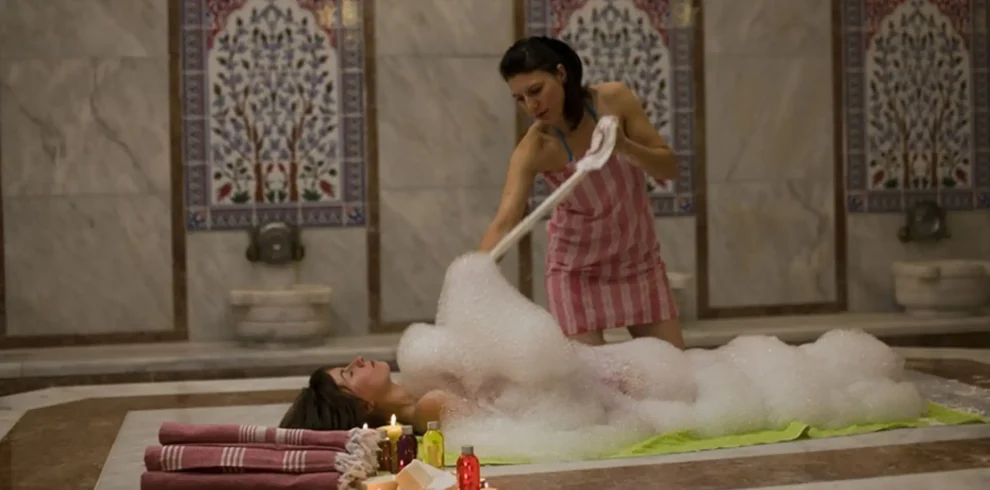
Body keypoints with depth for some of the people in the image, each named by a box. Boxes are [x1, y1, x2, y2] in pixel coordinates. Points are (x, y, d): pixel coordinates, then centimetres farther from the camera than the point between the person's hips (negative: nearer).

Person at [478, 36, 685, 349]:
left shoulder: (614, 99, -16)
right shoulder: (534, 149, -22)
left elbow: (669, 168, -11)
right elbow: (504, 222, -33)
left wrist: (625, 147, -31)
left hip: (639, 258, 3)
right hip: (577, 269, -3)